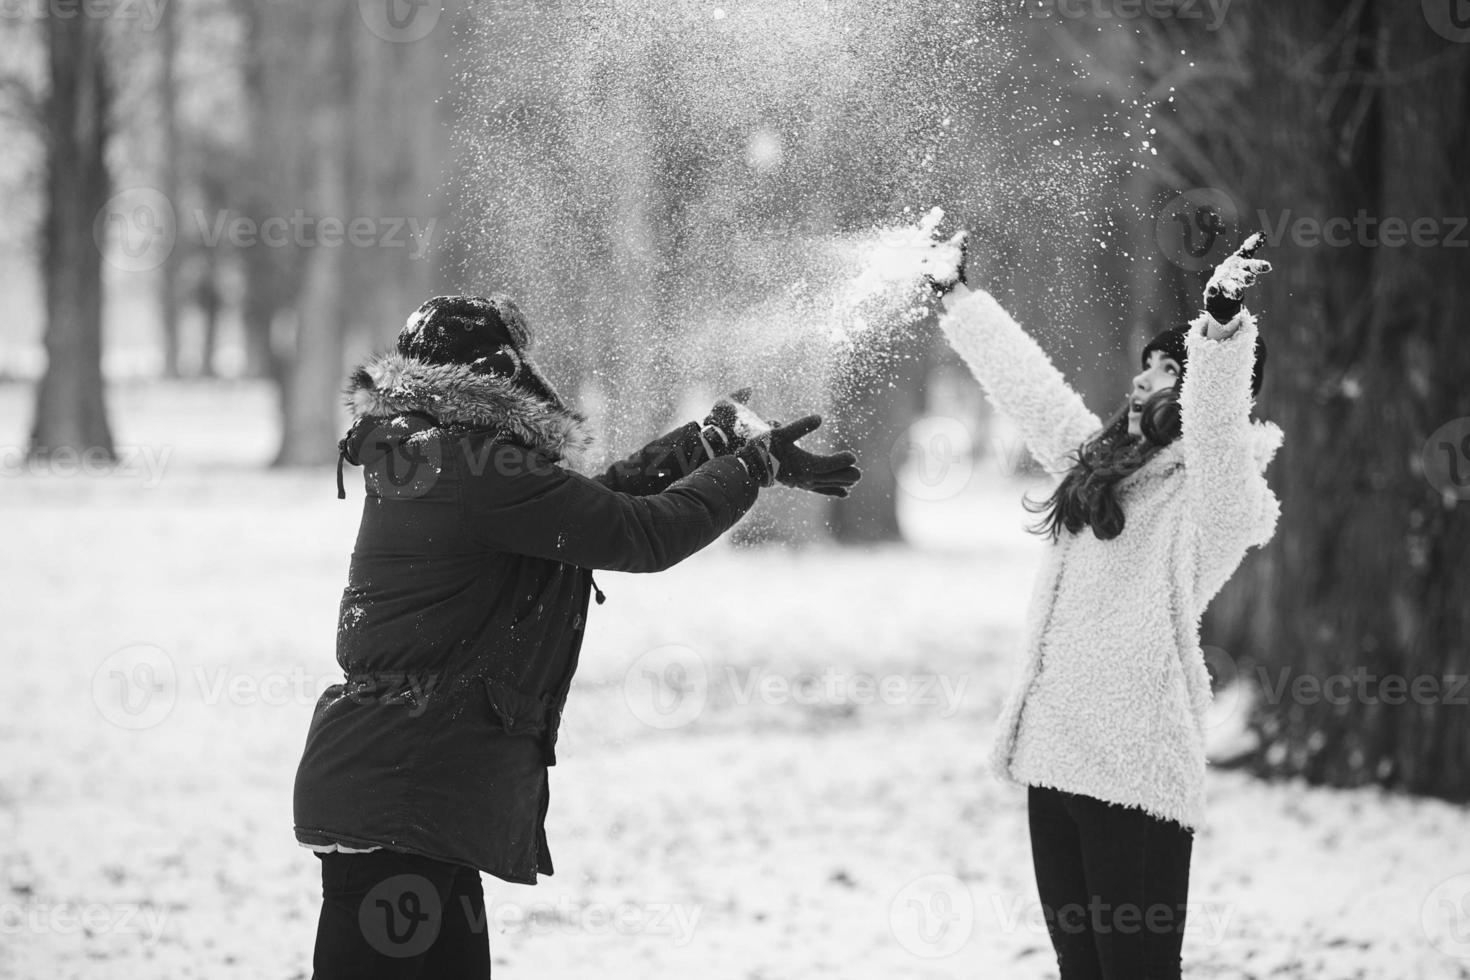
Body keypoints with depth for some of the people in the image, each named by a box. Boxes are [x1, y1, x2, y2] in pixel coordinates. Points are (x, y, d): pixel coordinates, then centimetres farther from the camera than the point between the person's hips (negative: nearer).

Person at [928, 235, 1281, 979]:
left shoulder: (1216, 493, -6)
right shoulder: (1100, 458, 18)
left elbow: (1216, 422, -27)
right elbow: (1026, 382, 28)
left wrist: (1222, 325, -43)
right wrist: (957, 299, 36)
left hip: (1138, 776, -8)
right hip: (1053, 757, 8)